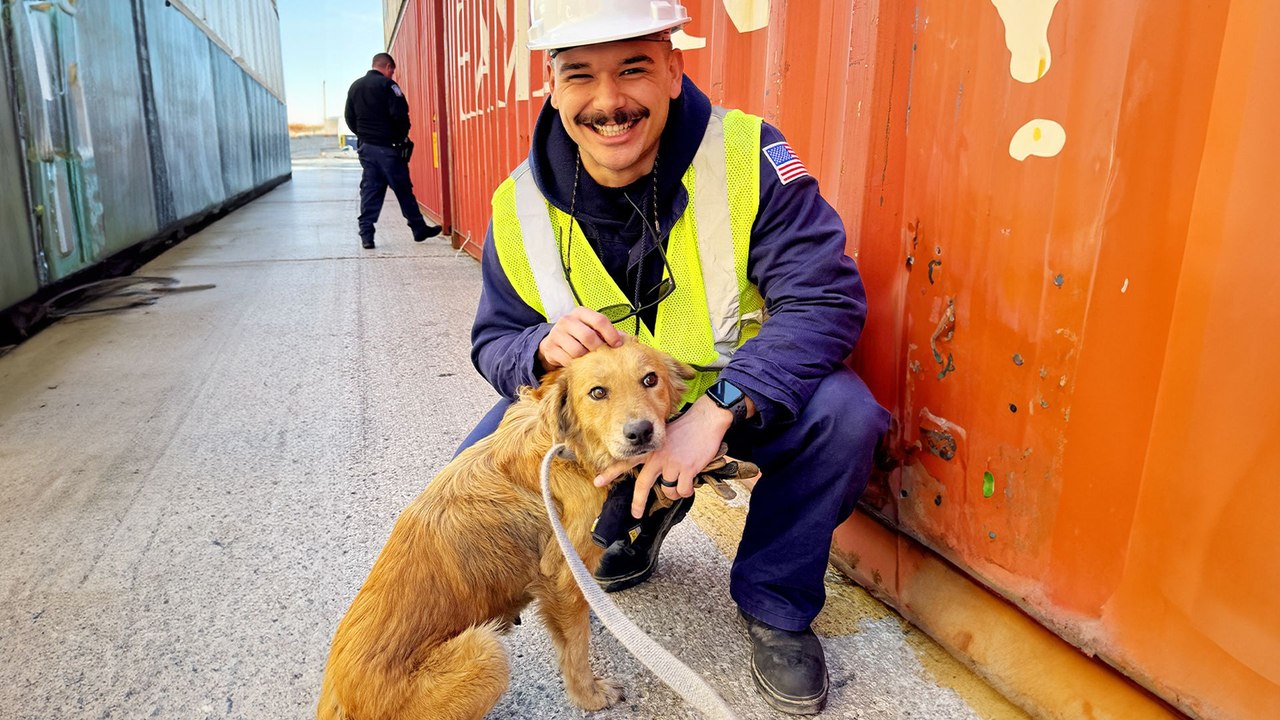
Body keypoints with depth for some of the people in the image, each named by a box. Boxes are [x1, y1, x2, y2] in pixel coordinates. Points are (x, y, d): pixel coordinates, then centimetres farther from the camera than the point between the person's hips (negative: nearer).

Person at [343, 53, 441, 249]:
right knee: (403, 190, 1)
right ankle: (419, 229, 10)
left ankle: (366, 234, 0)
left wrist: (363, 135, 18)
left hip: (366, 146, 6)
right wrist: (403, 137, 0)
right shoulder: (387, 85, -9)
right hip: (387, 147, -6)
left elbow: (350, 118, 15)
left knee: (369, 190, 6)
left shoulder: (355, 86, 14)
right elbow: (400, 115, -15)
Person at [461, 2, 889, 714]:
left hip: (741, 397, -2)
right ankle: (639, 518, 19)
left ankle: (776, 606, -1)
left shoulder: (748, 156, -20)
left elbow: (826, 298, -26)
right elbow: (495, 342, -3)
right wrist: (543, 349, -30)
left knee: (843, 412, -30)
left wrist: (716, 409, -39)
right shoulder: (521, 207, -11)